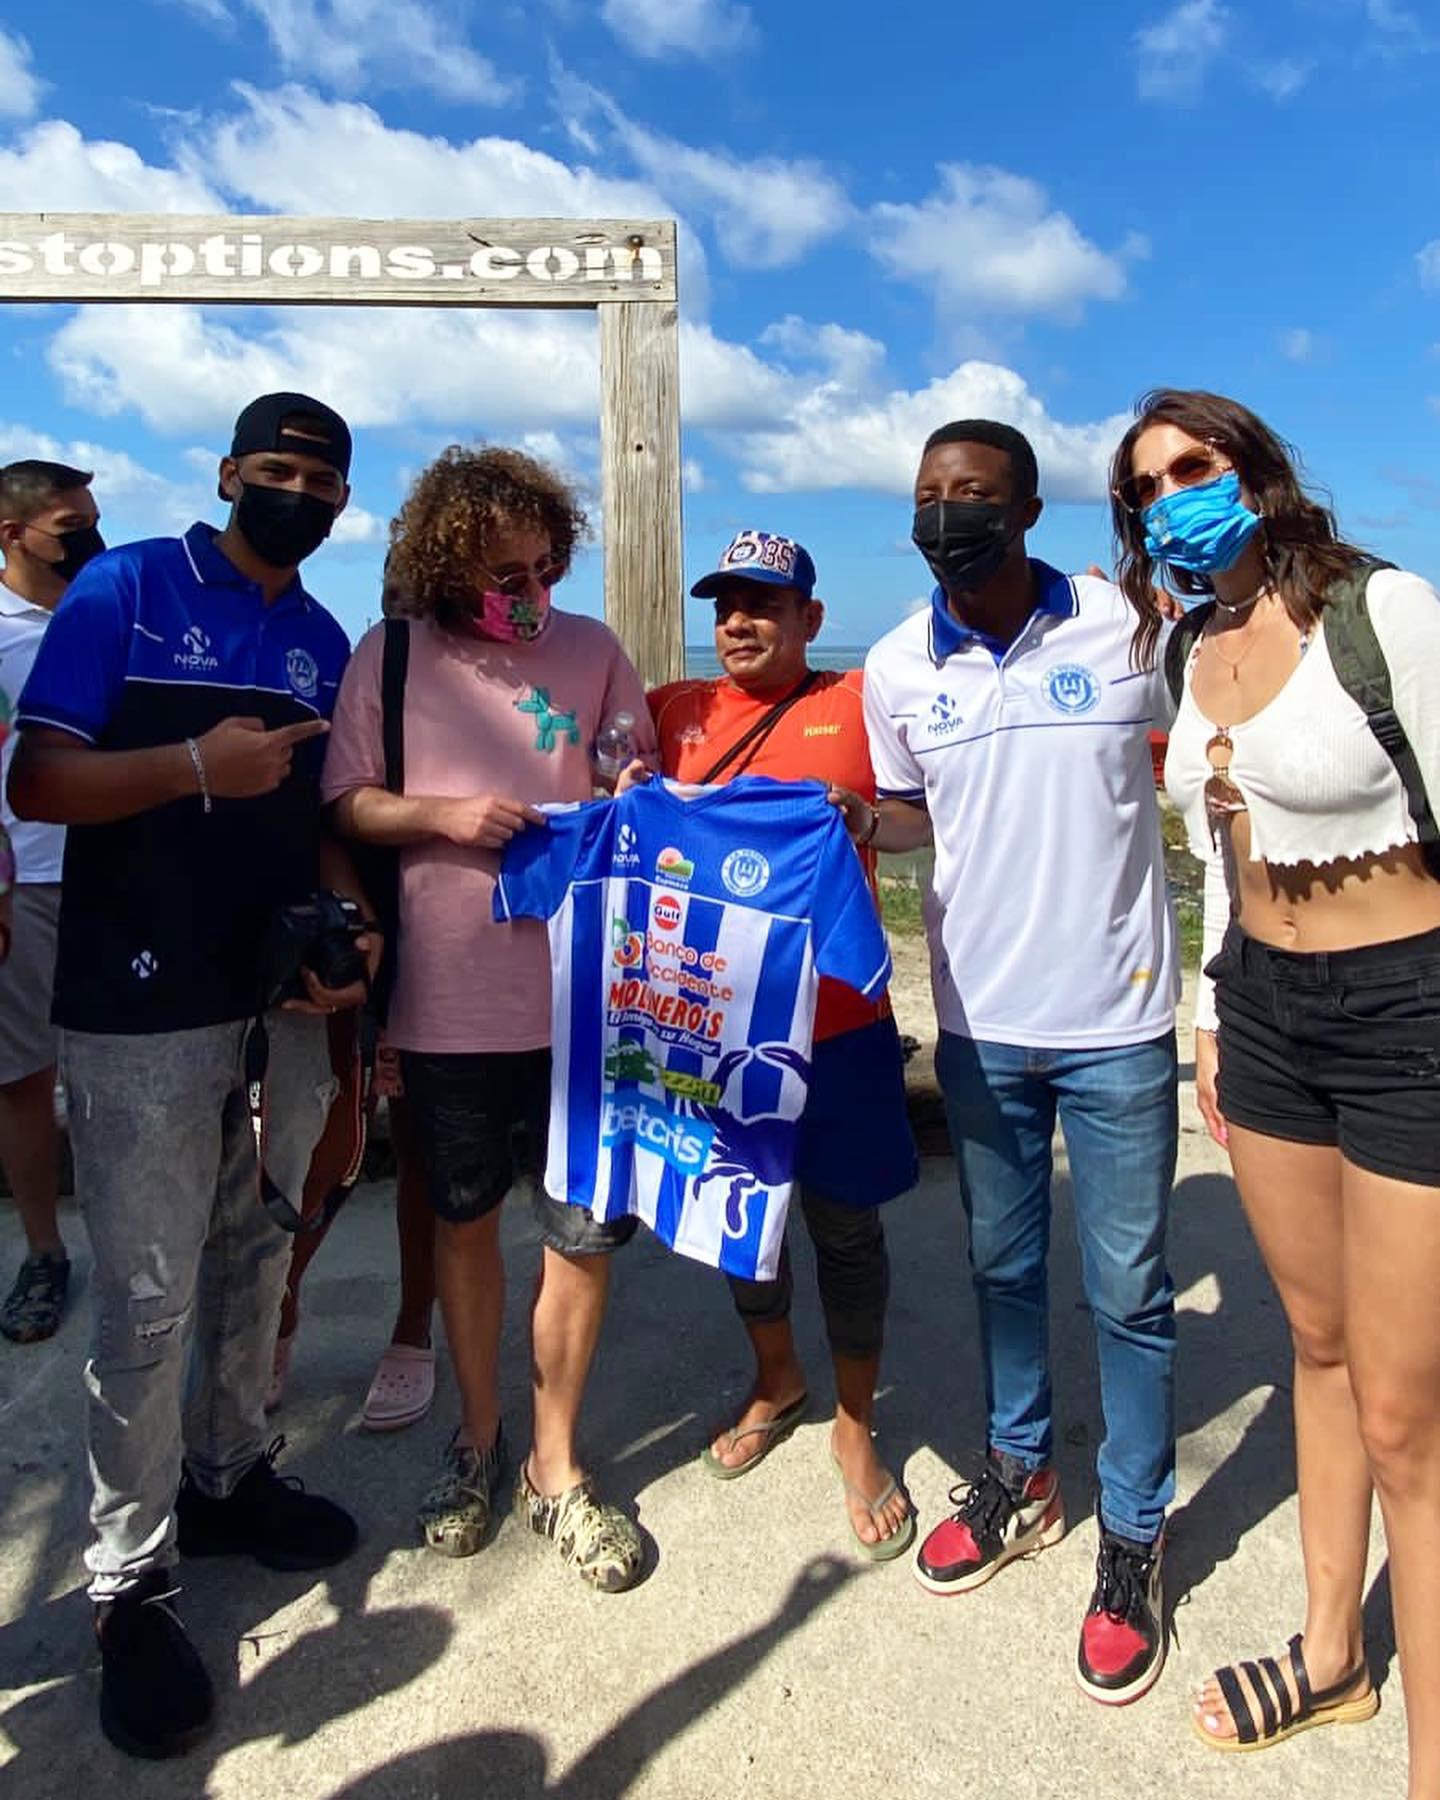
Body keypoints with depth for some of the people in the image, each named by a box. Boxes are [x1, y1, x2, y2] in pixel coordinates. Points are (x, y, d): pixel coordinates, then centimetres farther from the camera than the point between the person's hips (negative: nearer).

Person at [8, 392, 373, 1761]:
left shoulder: (325, 645, 11)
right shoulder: (122, 591, -4)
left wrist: (349, 929, -3)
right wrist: (193, 765, -23)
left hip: (284, 1002, 5)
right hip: (142, 1007, -5)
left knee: (253, 1256, 17)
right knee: (148, 1297, 1)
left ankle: (228, 1476, 37)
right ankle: (128, 1584, 19)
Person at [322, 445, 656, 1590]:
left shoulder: (592, 650, 3)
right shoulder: (392, 658, 0)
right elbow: (345, 804, 2)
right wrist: (446, 815, -14)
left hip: (581, 992, 1)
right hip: (448, 1001, 0)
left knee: (586, 1231, 5)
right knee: (465, 1222, 16)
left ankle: (556, 1464, 27)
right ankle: (479, 1438, 39)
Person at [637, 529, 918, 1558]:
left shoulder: (859, 702, -1)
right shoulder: (676, 711, 6)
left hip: (835, 1018, -2)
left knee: (844, 1222, 8)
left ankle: (855, 1425, 30)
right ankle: (776, 1380, 43)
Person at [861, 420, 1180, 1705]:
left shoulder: (1130, 626, -8)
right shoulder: (898, 669, 0)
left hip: (1115, 1020, -3)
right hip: (978, 1019, 3)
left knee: (1126, 1289, 8)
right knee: (1002, 1263, 19)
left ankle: (1133, 1537, 29)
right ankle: (1019, 1476, 41)